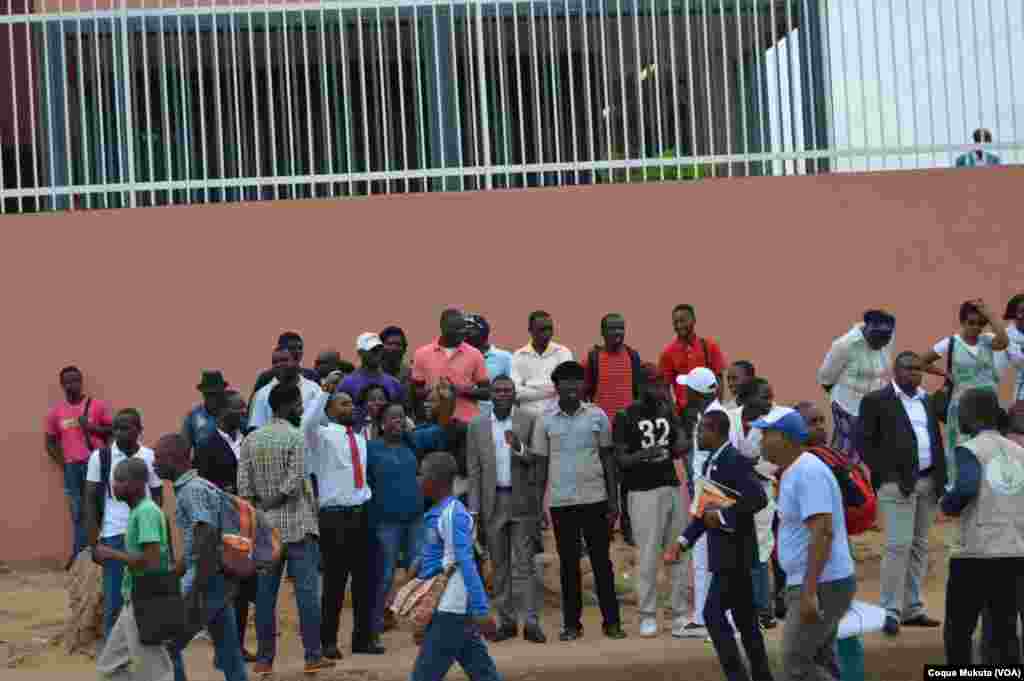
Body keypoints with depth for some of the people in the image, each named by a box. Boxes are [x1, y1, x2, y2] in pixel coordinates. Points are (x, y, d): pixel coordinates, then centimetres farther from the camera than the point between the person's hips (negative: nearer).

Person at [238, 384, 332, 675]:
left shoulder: (251, 439, 8)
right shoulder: (295, 437, -8)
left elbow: (243, 486, 1)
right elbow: (294, 484, -16)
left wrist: (258, 507, 7)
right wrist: (272, 502, -2)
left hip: (266, 526, 5)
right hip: (297, 524, -5)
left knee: (266, 592, 7)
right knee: (306, 589, -1)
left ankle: (265, 658, 9)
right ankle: (313, 656, 0)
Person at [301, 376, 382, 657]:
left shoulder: (359, 437, 15)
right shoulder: (325, 435, -6)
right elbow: (307, 423, -28)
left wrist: (367, 496, 13)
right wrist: (326, 391, -28)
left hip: (360, 513, 6)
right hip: (335, 516, -6)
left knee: (363, 579, 10)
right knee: (335, 580, -3)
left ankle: (363, 637, 20)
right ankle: (328, 641, 7)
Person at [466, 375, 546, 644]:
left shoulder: (529, 422, 2)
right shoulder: (477, 426, 7)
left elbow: (539, 462, -2)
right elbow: (474, 470, 6)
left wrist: (519, 448, -20)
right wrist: (474, 509, 0)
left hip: (522, 502, -2)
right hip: (493, 502, 2)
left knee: (524, 564, -4)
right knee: (500, 566, 7)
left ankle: (531, 622, -6)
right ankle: (506, 621, 12)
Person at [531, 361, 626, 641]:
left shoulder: (597, 415, 2)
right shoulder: (546, 421, 2)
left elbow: (608, 458, 5)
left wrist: (614, 499, 0)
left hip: (595, 498, 0)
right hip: (560, 501, 0)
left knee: (601, 560, 4)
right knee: (568, 563, 6)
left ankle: (611, 621, 10)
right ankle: (572, 623, 11)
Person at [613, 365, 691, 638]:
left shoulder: (667, 412, 10)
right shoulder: (625, 417, -4)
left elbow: (679, 450, 3)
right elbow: (619, 459, -7)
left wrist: (671, 408, -5)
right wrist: (643, 454, -25)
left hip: (673, 488, 5)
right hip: (643, 491, -5)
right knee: (648, 556, -3)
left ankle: (681, 614, 12)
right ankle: (648, 615, 8)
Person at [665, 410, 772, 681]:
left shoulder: (736, 461, -16)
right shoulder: (710, 464, 13)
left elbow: (759, 499, -26)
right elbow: (705, 509, 18)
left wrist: (723, 516, -21)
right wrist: (683, 542, 10)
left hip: (735, 552, -9)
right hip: (723, 552, 9)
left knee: (714, 613, -11)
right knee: (744, 618, 12)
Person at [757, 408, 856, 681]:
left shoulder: (808, 473, -18)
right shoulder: (793, 472, 14)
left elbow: (823, 533, -25)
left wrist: (809, 592, -29)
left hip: (822, 586, -10)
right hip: (813, 585, 10)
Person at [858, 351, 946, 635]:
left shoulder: (927, 400, 16)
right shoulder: (876, 400, -2)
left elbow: (936, 439, 19)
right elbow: (865, 442, -7)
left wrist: (941, 478, 7)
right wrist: (885, 475, -14)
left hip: (929, 482, 6)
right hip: (898, 483, -6)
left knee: (919, 546, 9)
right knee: (898, 545, -11)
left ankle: (912, 609, 14)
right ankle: (890, 612, -6)